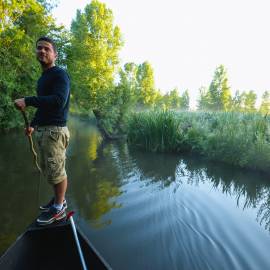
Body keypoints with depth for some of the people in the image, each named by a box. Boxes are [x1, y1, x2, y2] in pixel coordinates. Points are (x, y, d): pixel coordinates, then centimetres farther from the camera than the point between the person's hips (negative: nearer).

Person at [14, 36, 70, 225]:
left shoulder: (60, 74, -7)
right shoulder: (42, 78, 21)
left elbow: (58, 101, -23)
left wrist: (28, 101, -21)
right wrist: (33, 124, 22)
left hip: (55, 130, -9)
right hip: (42, 130, 10)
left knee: (56, 171, -2)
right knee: (48, 170, 17)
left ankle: (58, 209, 15)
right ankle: (59, 199, 33)